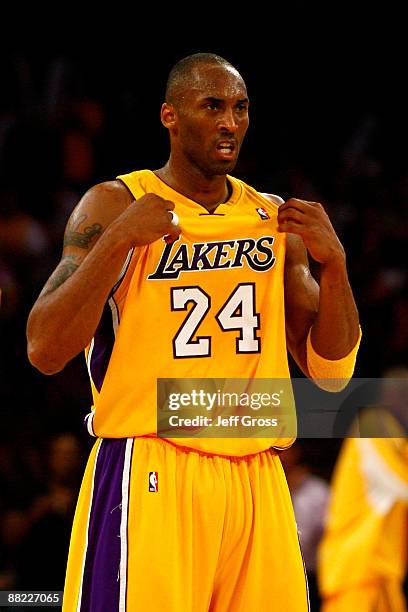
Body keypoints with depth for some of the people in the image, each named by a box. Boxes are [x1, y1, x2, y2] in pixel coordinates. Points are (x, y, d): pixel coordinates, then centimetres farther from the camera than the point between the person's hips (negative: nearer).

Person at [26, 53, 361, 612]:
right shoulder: (115, 205, -2)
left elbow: (331, 369, 12)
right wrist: (119, 238, -18)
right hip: (150, 477, -5)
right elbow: (45, 351, -10)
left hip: (256, 480, 5)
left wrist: (333, 261, -3)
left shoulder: (274, 219, 13)